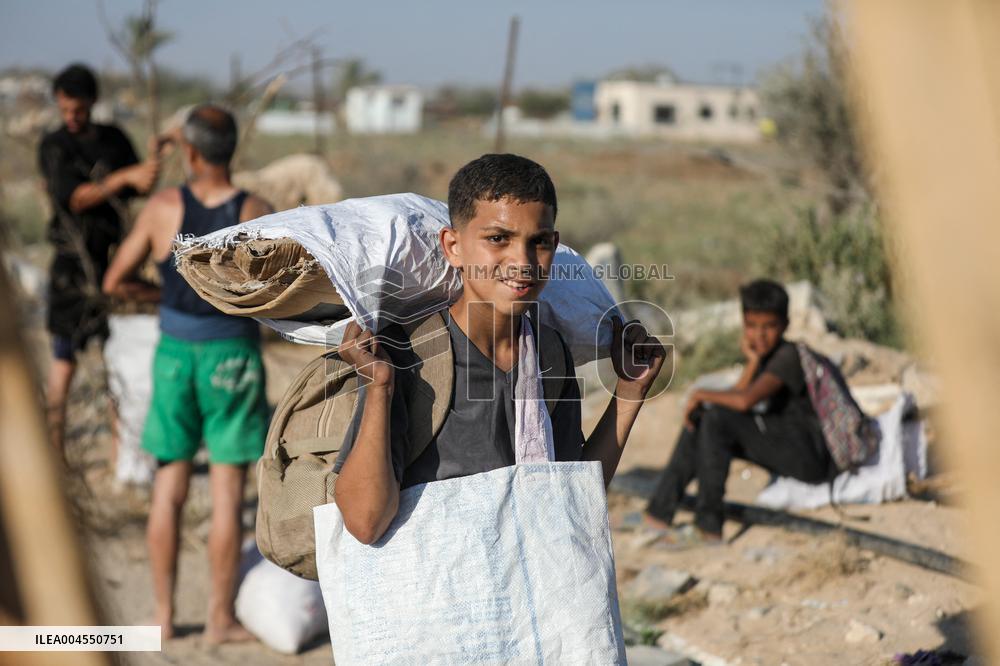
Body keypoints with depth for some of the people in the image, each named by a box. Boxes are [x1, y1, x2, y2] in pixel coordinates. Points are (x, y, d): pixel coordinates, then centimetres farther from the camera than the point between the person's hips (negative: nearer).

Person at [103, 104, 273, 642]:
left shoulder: (163, 207, -6)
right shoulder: (257, 213, -10)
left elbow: (115, 281, 1)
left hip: (175, 355, 2)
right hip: (233, 356, -2)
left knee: (168, 492, 11)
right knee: (227, 495, 4)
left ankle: (164, 615, 15)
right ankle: (220, 618, 10)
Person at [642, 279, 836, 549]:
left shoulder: (789, 356, -18)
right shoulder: (764, 354, 11)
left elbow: (745, 400, -31)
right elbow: (738, 397, -2)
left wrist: (701, 394, -16)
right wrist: (753, 362, -10)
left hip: (814, 459, -9)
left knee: (717, 416, -22)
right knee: (698, 417, 4)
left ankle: (708, 526, -17)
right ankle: (659, 511, 1)